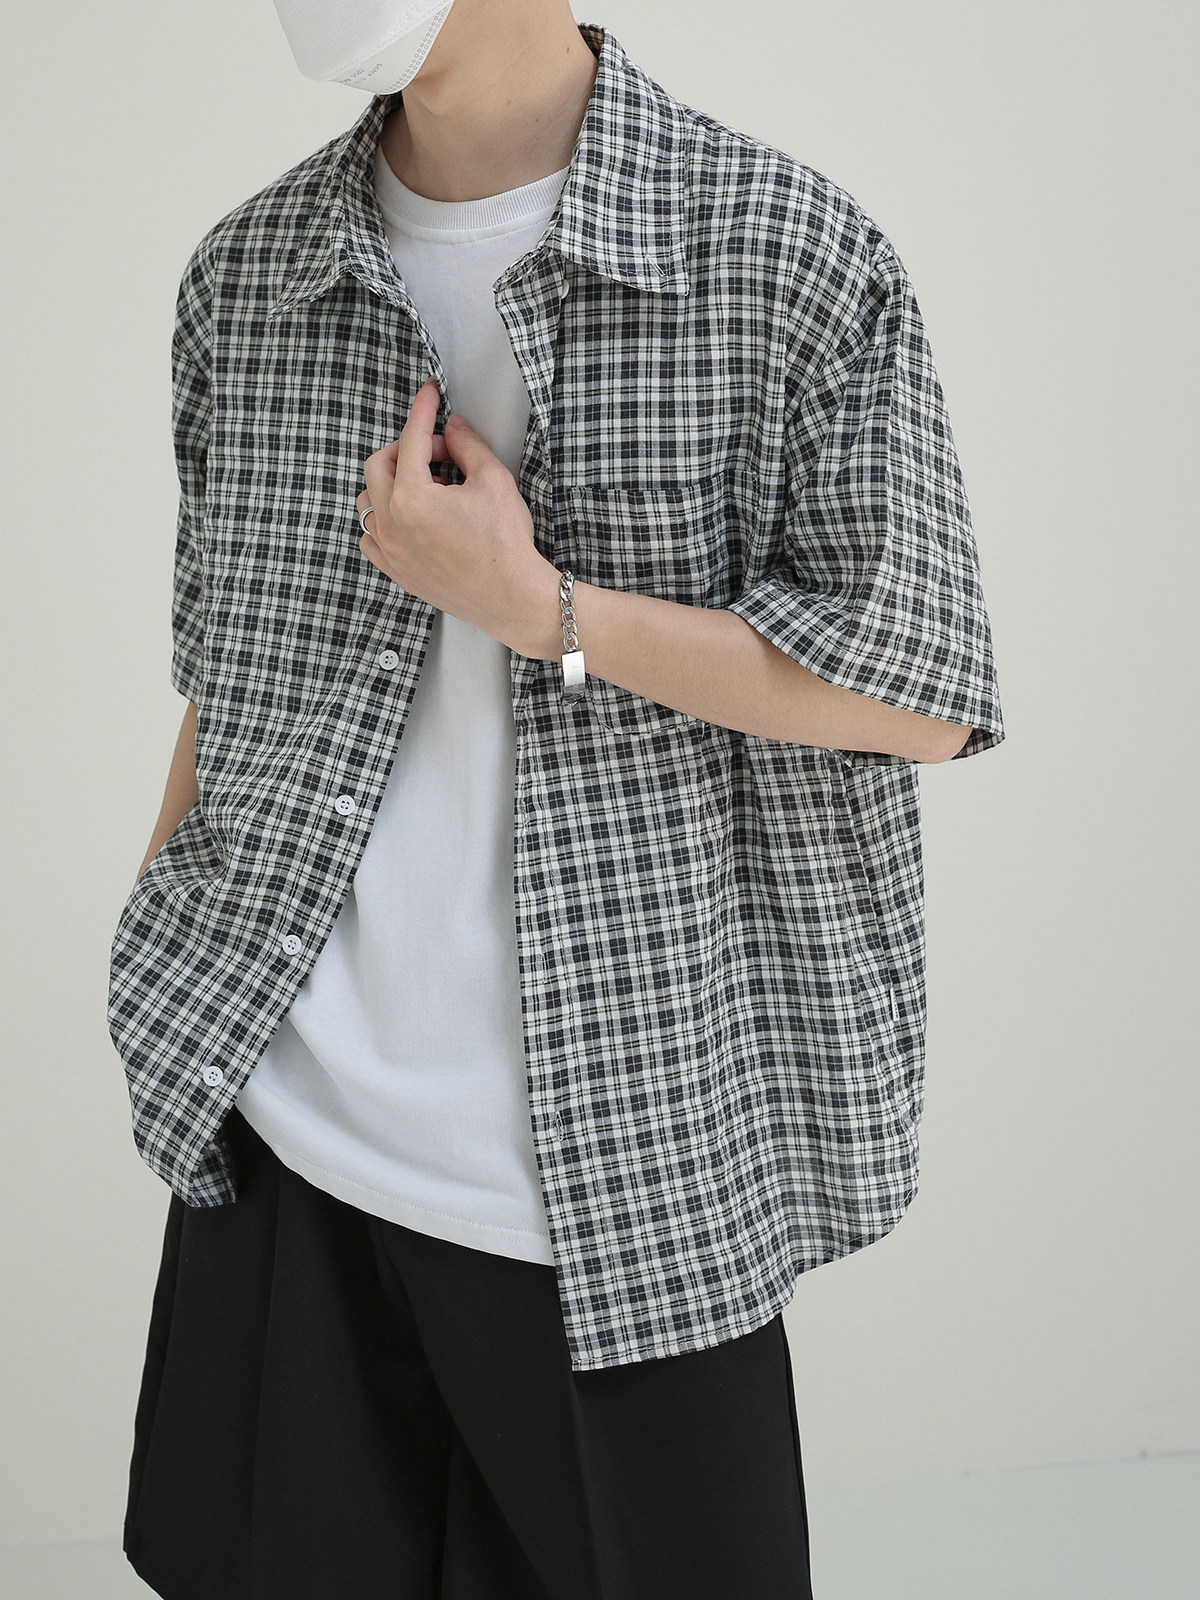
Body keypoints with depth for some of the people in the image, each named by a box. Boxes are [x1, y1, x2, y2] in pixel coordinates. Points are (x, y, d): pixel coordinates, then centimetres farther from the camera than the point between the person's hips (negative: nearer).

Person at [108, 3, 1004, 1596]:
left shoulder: (791, 253, -7)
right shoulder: (244, 275, 6)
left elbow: (923, 698, -9)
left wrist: (534, 603, -16)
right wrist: (164, 1018, 14)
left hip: (630, 1166, -3)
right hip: (281, 1147, 4)